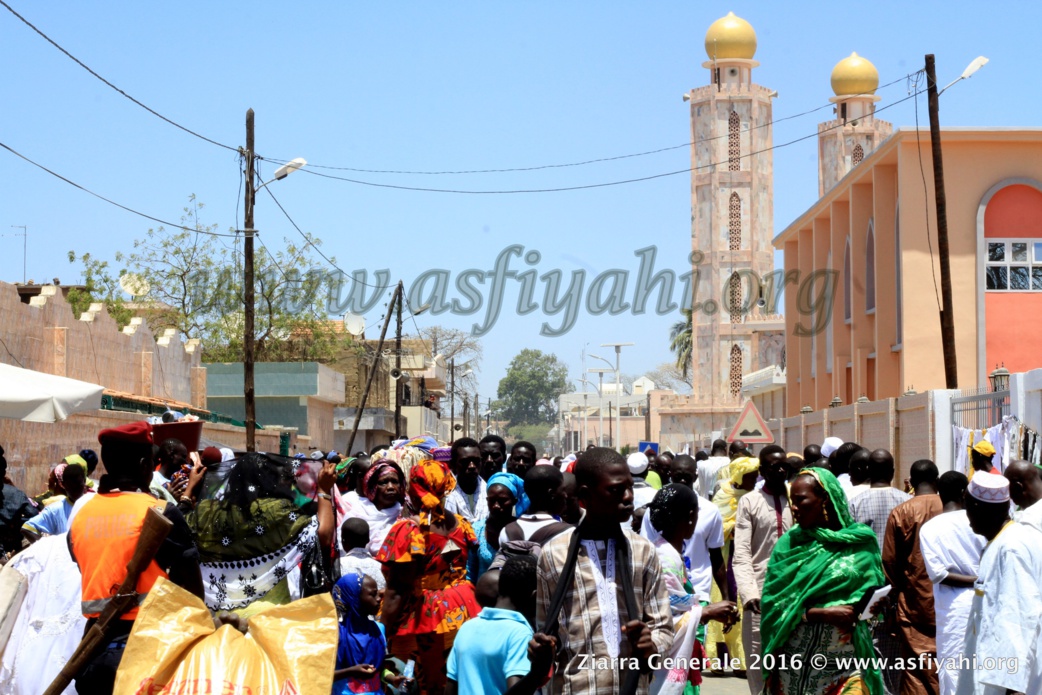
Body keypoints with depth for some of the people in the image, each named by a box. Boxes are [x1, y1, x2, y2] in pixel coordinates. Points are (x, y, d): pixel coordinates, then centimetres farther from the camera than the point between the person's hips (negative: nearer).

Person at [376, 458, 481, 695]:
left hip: (421, 618, -5)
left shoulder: (408, 529, -15)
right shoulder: (460, 524, 3)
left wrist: (383, 633, -10)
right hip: (460, 612, 6)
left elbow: (397, 592, -15)